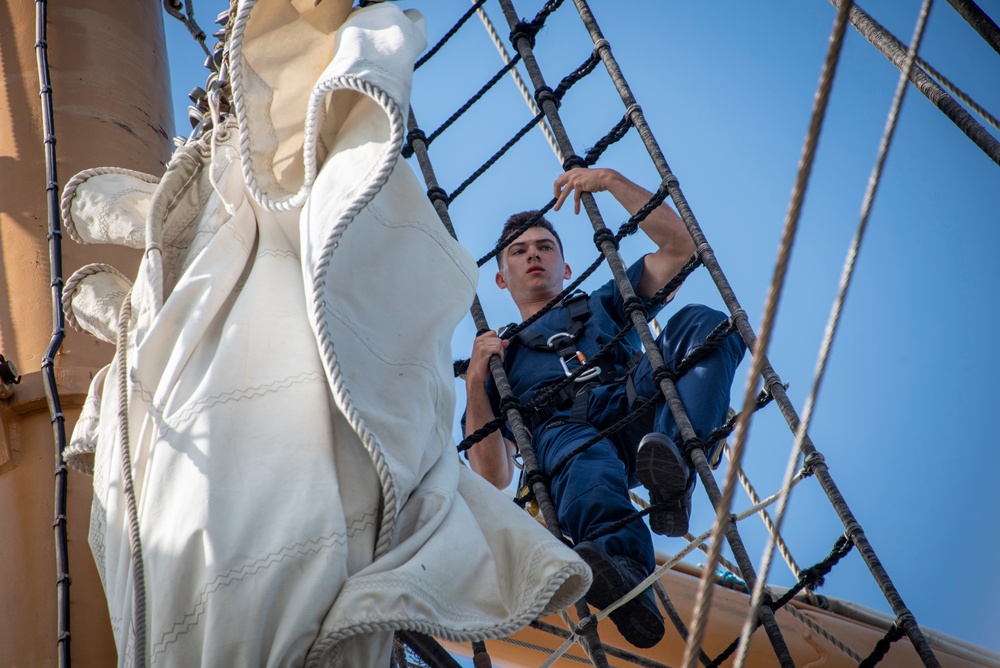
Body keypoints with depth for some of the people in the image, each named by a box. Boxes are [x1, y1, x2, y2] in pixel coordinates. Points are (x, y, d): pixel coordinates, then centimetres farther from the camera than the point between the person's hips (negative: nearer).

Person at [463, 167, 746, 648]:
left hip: (636, 408, 2)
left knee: (702, 323, -24)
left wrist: (611, 182, 16)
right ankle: (622, 567, -71)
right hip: (566, 427, -2)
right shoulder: (500, 356, 34)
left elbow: (681, 244, 25)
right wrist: (475, 382, 4)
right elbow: (493, 476, 17)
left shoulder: (603, 306, 41)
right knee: (579, 453, -40)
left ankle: (674, 454, -50)